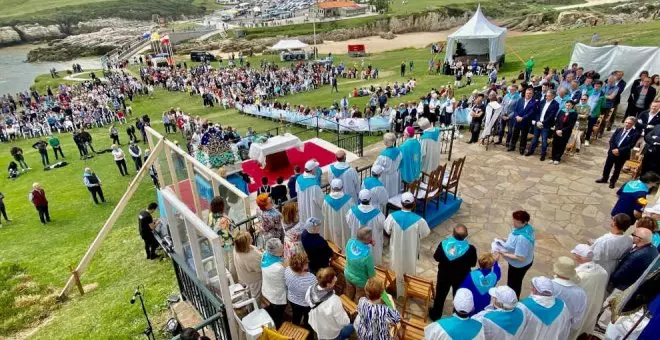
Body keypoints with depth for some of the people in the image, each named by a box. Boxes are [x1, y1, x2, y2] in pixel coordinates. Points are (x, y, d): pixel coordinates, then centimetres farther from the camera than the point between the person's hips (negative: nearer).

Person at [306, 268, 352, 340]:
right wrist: (343, 311, -6)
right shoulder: (334, 301, -38)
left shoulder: (310, 290, -22)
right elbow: (343, 322, -25)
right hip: (330, 334, -5)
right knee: (351, 326, 21)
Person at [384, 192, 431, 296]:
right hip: (411, 252, -1)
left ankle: (396, 291, 45)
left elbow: (387, 230, -6)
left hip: (396, 251, 1)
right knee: (410, 272, 24)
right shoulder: (418, 220, -27)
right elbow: (425, 234, -10)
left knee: (396, 272, 25)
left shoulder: (392, 216, -23)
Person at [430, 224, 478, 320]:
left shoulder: (444, 244, -25)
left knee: (440, 295, 23)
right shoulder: (471, 249, -27)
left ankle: (435, 315, 42)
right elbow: (473, 263, -10)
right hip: (461, 278, 0)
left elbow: (436, 257, -10)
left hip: (444, 275, 1)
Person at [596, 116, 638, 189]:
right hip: (612, 152, 4)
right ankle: (604, 178, 31)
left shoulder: (634, 134, -9)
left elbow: (631, 145, -15)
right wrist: (613, 149, -12)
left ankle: (612, 181, 25)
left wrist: (619, 150, -21)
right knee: (607, 166, 14)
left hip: (622, 155, -3)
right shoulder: (619, 130, 4)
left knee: (617, 169, 10)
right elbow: (611, 140, 2)